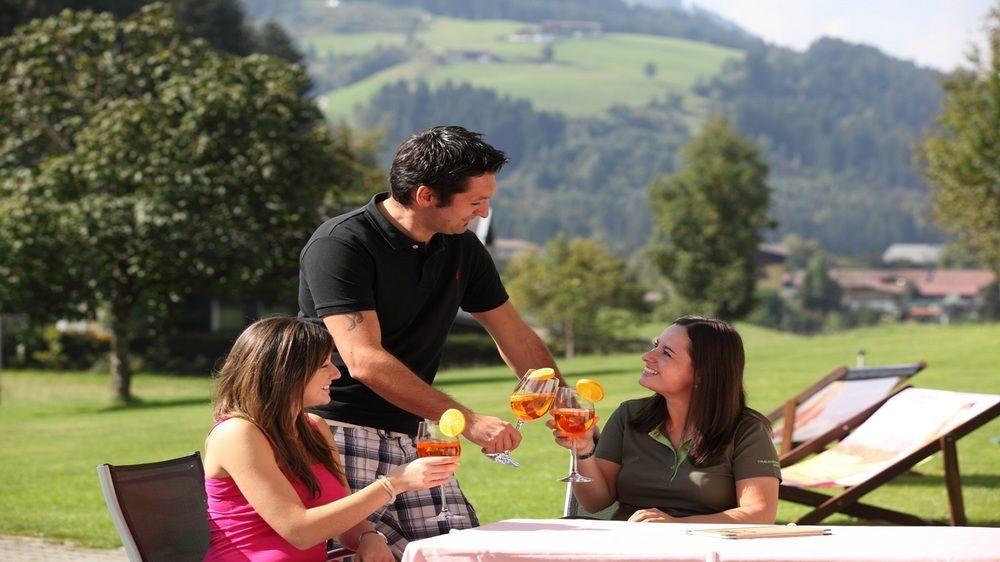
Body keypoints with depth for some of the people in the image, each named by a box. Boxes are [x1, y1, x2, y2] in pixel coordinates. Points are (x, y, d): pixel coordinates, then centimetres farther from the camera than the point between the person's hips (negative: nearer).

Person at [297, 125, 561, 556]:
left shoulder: (462, 249, 10)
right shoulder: (340, 246, -12)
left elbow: (518, 342, 19)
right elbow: (365, 362, -21)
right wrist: (467, 421, -24)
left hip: (408, 437, 6)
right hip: (337, 429, -6)